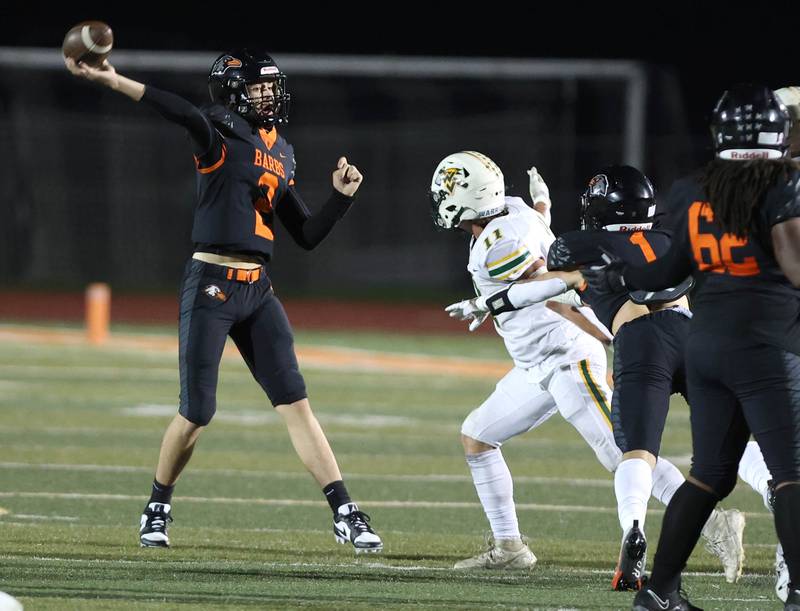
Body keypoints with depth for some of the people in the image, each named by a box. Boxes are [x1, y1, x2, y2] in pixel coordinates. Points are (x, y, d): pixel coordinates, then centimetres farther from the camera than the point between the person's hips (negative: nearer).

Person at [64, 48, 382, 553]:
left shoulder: (281, 155, 14)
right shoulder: (221, 133, -6)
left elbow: (308, 236, 18)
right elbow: (189, 116, -30)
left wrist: (342, 197, 4)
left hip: (258, 289, 6)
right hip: (211, 286, -6)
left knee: (296, 403, 0)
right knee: (197, 412, -1)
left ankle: (345, 514, -3)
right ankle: (158, 508, 22)